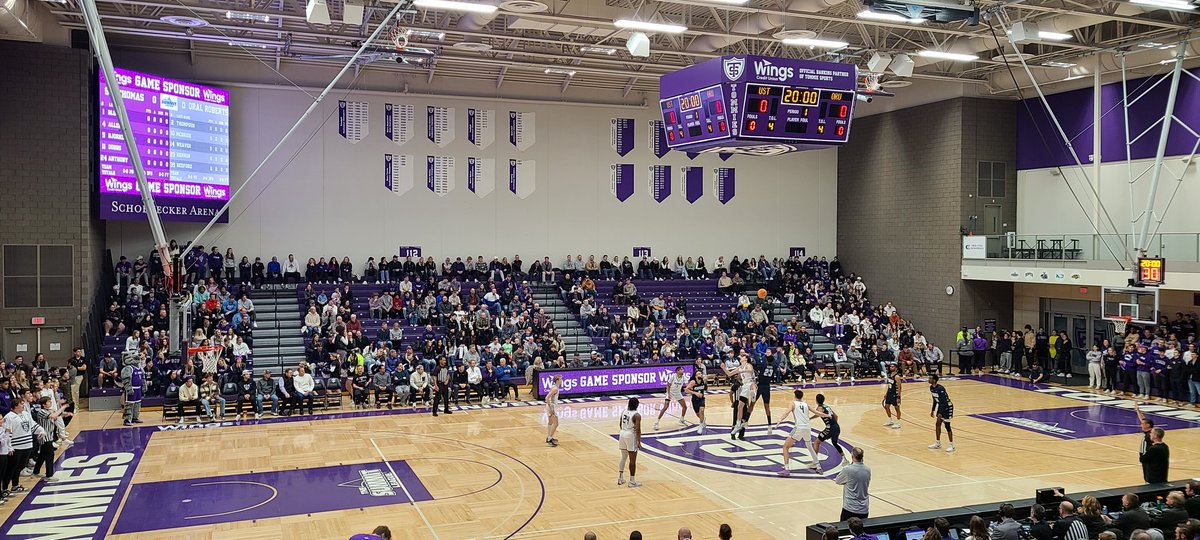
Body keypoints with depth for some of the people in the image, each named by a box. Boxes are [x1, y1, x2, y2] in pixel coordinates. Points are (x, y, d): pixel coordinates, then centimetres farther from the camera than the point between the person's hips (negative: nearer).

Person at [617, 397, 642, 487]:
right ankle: (632, 481, 8)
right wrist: (639, 441, -12)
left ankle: (620, 478, 25)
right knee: (632, 460, 3)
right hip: (631, 436, -7)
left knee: (623, 457, 19)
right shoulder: (637, 415, -16)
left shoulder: (623, 411, 4)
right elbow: (638, 430, -18)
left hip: (622, 434, 7)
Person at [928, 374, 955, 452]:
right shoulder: (931, 388, 0)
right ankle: (938, 443, 20)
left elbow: (944, 401, -28)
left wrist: (940, 413, -32)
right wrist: (933, 410, 16)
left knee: (947, 425, -6)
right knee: (937, 424, 10)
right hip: (941, 406, 9)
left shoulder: (940, 389, -28)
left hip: (947, 407, -9)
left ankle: (952, 445, 3)